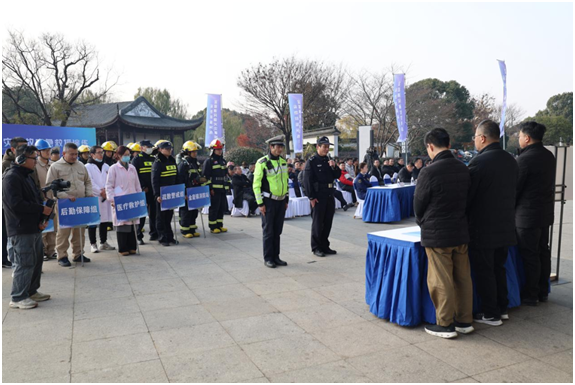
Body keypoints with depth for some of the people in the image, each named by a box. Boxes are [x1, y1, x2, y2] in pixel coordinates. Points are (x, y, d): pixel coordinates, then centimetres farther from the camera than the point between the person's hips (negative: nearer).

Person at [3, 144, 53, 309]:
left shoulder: (27, 176, 18)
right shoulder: (11, 177, -13)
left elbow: (35, 199, 20)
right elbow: (16, 204, -22)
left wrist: (41, 219, 4)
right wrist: (42, 209, -17)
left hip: (34, 227, 10)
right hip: (21, 230, -10)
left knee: (36, 261, 16)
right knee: (25, 263, -5)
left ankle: (31, 291, 28)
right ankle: (18, 298, 6)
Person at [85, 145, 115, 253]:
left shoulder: (106, 166, 15)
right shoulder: (88, 167, -2)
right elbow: (90, 183, -11)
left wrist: (106, 190, -9)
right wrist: (100, 192, -12)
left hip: (105, 197, 5)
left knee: (105, 220, 9)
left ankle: (104, 242, 19)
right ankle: (93, 244, 5)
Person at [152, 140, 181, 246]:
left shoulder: (172, 161, 12)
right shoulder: (157, 163, -10)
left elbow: (177, 178, 17)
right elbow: (154, 181, -14)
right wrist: (157, 195, -20)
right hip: (162, 195, -6)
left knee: (169, 215, 12)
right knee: (161, 216, 2)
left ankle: (170, 237, 20)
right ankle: (162, 238, 10)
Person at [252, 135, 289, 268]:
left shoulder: (283, 162, 9)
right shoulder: (262, 162, -11)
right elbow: (256, 184, -11)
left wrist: (287, 199, 16)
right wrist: (260, 203, -14)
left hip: (281, 201, 6)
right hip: (268, 201, -6)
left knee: (277, 231, 11)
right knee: (268, 231, 1)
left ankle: (276, 257, 20)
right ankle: (268, 258, 11)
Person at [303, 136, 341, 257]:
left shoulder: (328, 160, 14)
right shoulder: (312, 161, -8)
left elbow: (337, 176, 16)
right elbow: (307, 180, -13)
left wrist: (334, 167, -4)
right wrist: (311, 197, -16)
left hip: (330, 196, 7)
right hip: (318, 197, -7)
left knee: (328, 222, 12)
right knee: (317, 222, 1)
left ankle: (325, 246, 24)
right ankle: (316, 248, 12)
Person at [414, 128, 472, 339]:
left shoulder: (429, 172, -17)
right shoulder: (463, 169, 2)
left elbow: (418, 205, -7)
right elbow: (466, 200, 10)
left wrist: (423, 223, 13)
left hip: (436, 234, -6)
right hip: (461, 232, 7)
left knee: (441, 281, 4)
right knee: (462, 277, 14)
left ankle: (445, 325, 14)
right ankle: (465, 321, 25)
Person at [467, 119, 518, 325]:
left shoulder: (479, 161, -19)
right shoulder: (511, 160, 6)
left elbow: (467, 194, -15)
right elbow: (513, 191, 14)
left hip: (483, 228, -8)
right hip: (505, 226, 8)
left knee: (484, 272, 5)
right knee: (499, 268, 20)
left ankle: (490, 314, 14)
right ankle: (502, 308, 31)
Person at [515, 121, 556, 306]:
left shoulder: (525, 159, -19)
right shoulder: (549, 156, 8)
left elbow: (514, 188, -15)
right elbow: (547, 184, 15)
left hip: (527, 214, -9)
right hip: (546, 211, 9)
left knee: (529, 255, 0)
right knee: (543, 251, 16)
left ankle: (530, 295, 9)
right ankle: (543, 292, 27)